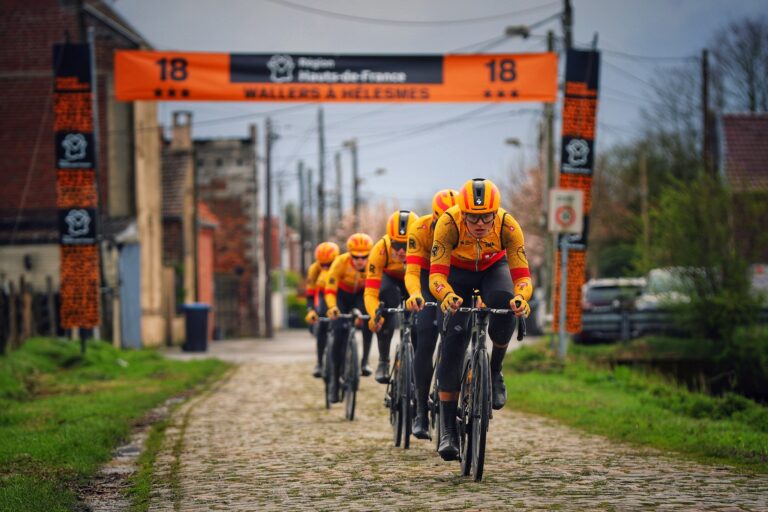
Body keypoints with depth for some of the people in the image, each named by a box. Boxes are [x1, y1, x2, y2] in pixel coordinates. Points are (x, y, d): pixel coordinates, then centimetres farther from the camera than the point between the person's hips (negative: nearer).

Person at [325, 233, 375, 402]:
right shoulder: (341, 262, -32)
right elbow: (330, 290, -34)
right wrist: (332, 307, -52)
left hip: (361, 295, 1)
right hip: (342, 295, -1)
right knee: (340, 333, -15)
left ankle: (365, 361, -20)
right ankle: (335, 378, -2)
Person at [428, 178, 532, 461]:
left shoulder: (508, 226, -33)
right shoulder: (448, 223, -36)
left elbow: (522, 275, -35)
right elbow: (436, 274, -40)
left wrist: (520, 297, -57)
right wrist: (446, 295, -62)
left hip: (493, 267, 1)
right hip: (458, 272, -1)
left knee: (505, 304, -34)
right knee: (453, 339, -18)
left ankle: (495, 371, -6)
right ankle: (447, 430, -14)